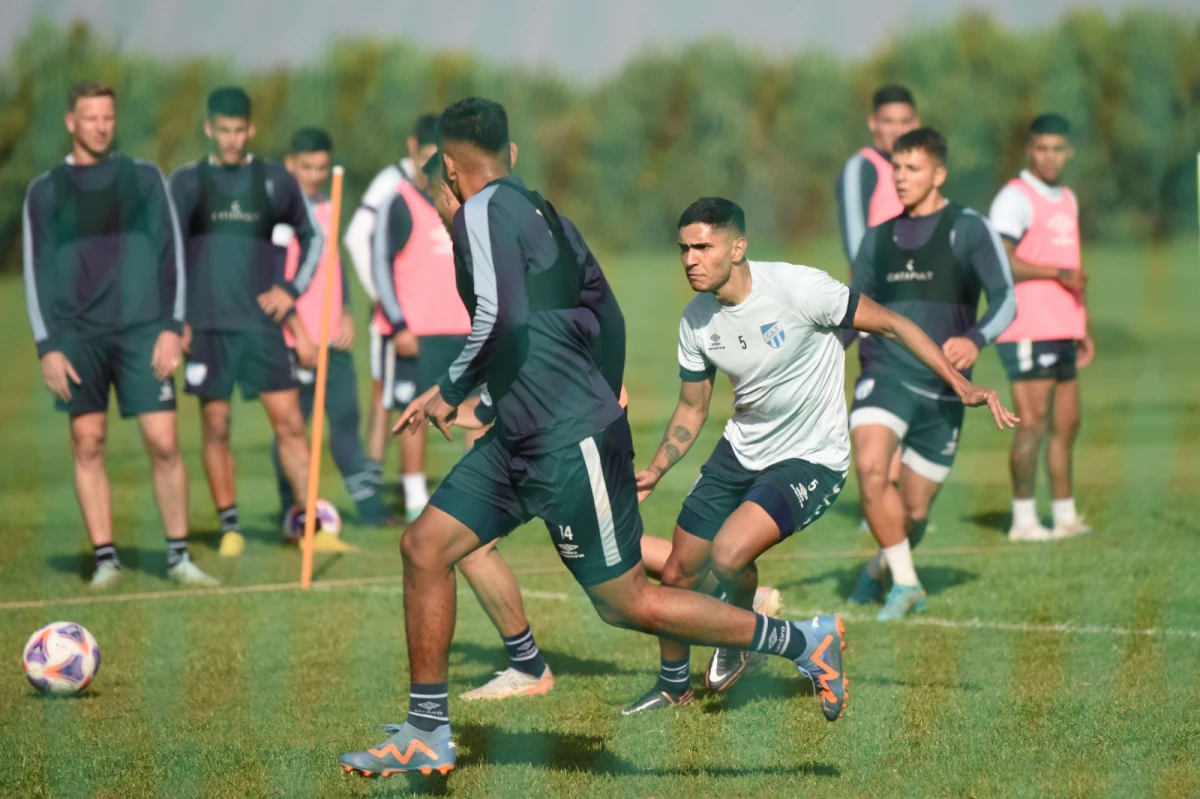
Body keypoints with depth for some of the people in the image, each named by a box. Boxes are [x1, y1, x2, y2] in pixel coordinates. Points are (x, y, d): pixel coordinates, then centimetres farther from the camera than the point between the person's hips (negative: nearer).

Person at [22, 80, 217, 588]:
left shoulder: (144, 179, 8)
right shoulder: (45, 192, 8)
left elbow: (171, 255, 7)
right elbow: (36, 273, 7)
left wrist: (171, 327, -3)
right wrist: (47, 346, -2)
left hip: (141, 330, -1)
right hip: (75, 334, 1)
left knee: (163, 442, -7)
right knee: (87, 445, 0)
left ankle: (178, 556, 2)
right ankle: (105, 558, 6)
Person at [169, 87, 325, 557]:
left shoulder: (276, 182, 7)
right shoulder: (188, 182, 5)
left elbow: (312, 237, 19)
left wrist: (291, 289, 7)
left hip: (260, 320, 1)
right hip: (206, 324, 0)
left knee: (289, 421, -6)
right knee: (215, 427, 1)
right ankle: (229, 526, 10)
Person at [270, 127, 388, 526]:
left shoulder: (327, 208, 14)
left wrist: (346, 313, 12)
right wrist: (291, 325, -15)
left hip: (333, 338, 6)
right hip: (293, 339, -6)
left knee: (346, 418, 3)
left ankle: (369, 506, 2)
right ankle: (292, 512, 9)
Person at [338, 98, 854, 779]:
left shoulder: (485, 210, -12)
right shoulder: (541, 211, 15)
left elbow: (501, 316, -26)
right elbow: (605, 314, 20)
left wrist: (451, 391, -12)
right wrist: (601, 409, 30)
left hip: (572, 443, -10)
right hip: (522, 441, 10)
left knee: (626, 602, -3)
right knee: (424, 548, 7)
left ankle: (803, 641, 9)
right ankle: (426, 735, 11)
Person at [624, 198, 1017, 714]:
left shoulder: (796, 289, -23)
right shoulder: (697, 321, -4)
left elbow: (889, 324, -15)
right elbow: (692, 408, 12)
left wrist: (961, 386, -21)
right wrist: (654, 472, 0)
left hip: (811, 460, -6)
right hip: (740, 452, 6)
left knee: (728, 554, -27)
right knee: (678, 573, 7)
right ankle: (673, 685, 34)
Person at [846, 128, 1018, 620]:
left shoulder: (969, 230, 1)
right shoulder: (879, 238, 13)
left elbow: (1005, 299, -7)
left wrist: (975, 339, -27)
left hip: (942, 388, -1)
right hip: (885, 375, 1)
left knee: (915, 511, 3)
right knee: (871, 467, -28)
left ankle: (881, 568, 37)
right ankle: (905, 584, -13)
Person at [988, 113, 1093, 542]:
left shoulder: (1068, 199, 19)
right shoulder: (1015, 197, -8)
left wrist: (1084, 330, 23)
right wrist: (1058, 273, -19)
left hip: (1063, 331, 8)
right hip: (1028, 330, -8)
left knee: (1066, 424, 10)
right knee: (1034, 422, -9)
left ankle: (1065, 515, 17)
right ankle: (1023, 518, -3)